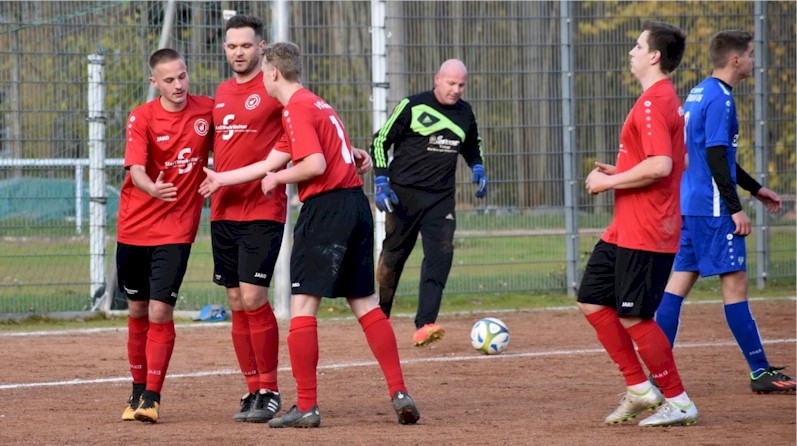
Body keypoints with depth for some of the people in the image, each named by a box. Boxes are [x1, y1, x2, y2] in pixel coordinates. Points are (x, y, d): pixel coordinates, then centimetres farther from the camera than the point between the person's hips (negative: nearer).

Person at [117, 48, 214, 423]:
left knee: (160, 311, -12)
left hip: (176, 229, -1)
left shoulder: (207, 110, -4)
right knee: (137, 311, 12)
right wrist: (153, 189, -41)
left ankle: (152, 397, -8)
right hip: (134, 227, 1)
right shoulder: (142, 118, -9)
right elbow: (136, 170, -22)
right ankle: (138, 390, 26)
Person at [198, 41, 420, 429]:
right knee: (364, 303, 12)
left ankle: (306, 407, -7)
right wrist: (222, 179, 30)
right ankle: (399, 393, 6)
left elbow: (315, 165, -20)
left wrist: (277, 178, -3)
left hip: (325, 208, -9)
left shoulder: (296, 109, -9)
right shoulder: (318, 106, 21)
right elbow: (271, 163, 24)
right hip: (357, 204, 9)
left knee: (303, 304, -4)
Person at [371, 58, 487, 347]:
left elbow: (472, 146, 28)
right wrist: (381, 182, -11)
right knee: (393, 256, 6)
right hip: (404, 193, -3)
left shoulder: (465, 113, 8)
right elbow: (380, 141, -4)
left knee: (440, 255, -14)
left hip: (441, 198, 3)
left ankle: (424, 326, -21)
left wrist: (477, 169, 8)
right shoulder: (412, 107, -8)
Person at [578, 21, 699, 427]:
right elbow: (680, 162, 24)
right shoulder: (666, 100, 16)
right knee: (592, 302, 12)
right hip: (623, 231, 11)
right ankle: (639, 389, 16)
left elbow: (660, 165, -29)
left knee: (633, 318, -6)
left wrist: (610, 181, -16)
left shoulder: (652, 104, -18)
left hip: (644, 235, -11)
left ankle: (678, 403, 4)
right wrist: (617, 172, 16)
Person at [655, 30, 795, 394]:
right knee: (734, 283, -5)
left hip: (688, 205, 10)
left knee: (681, 280, 7)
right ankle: (760, 371, -3)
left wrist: (755, 189, 29)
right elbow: (716, 156, -20)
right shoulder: (720, 98, -14)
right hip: (712, 208, -10)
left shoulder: (698, 94, 17)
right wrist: (736, 209, -19)